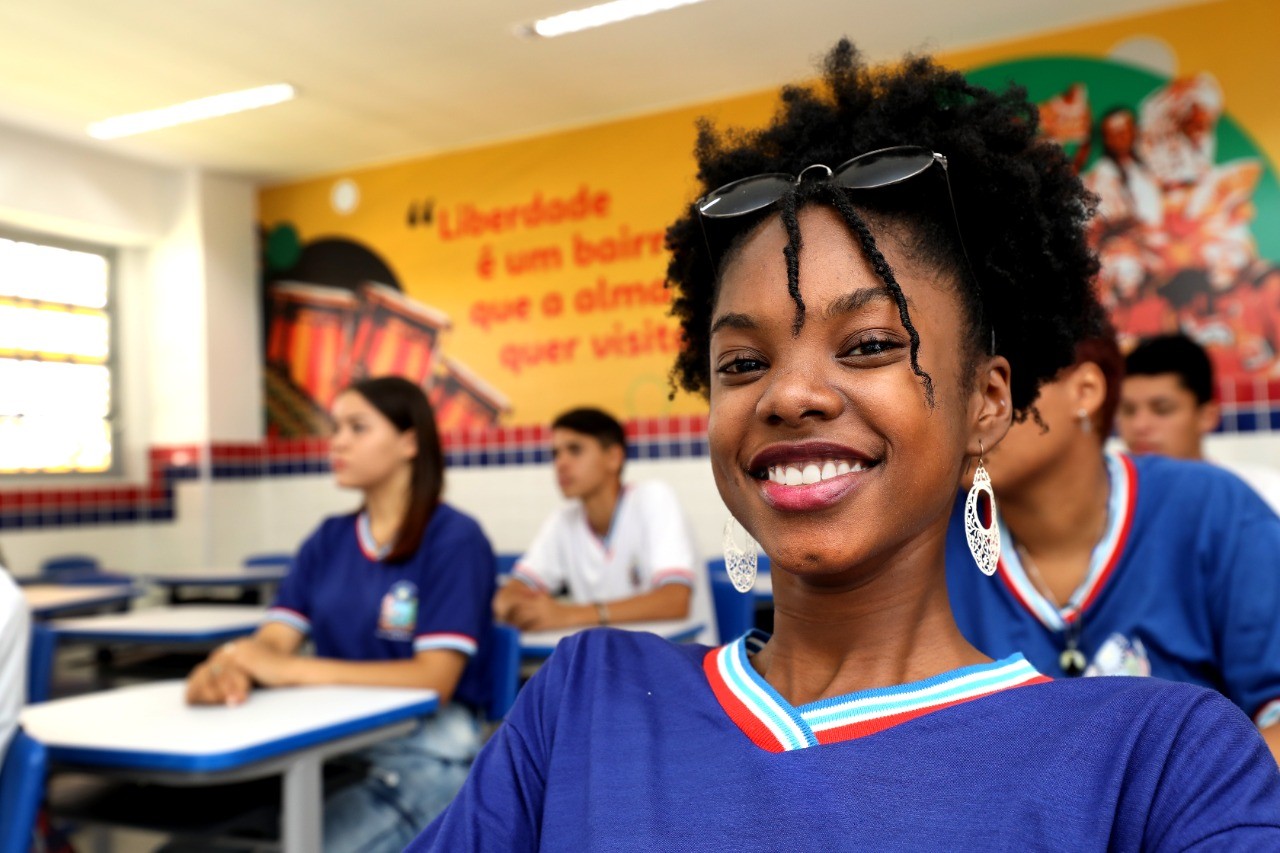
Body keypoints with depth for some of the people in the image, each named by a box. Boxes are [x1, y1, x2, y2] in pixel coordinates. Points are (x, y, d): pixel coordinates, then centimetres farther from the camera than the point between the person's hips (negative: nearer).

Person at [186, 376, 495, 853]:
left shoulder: (455, 539, -8)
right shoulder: (328, 540, 11)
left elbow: (435, 677, -17)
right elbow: (273, 641, 2)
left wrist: (290, 670, -22)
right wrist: (231, 666, -24)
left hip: (425, 758, -5)